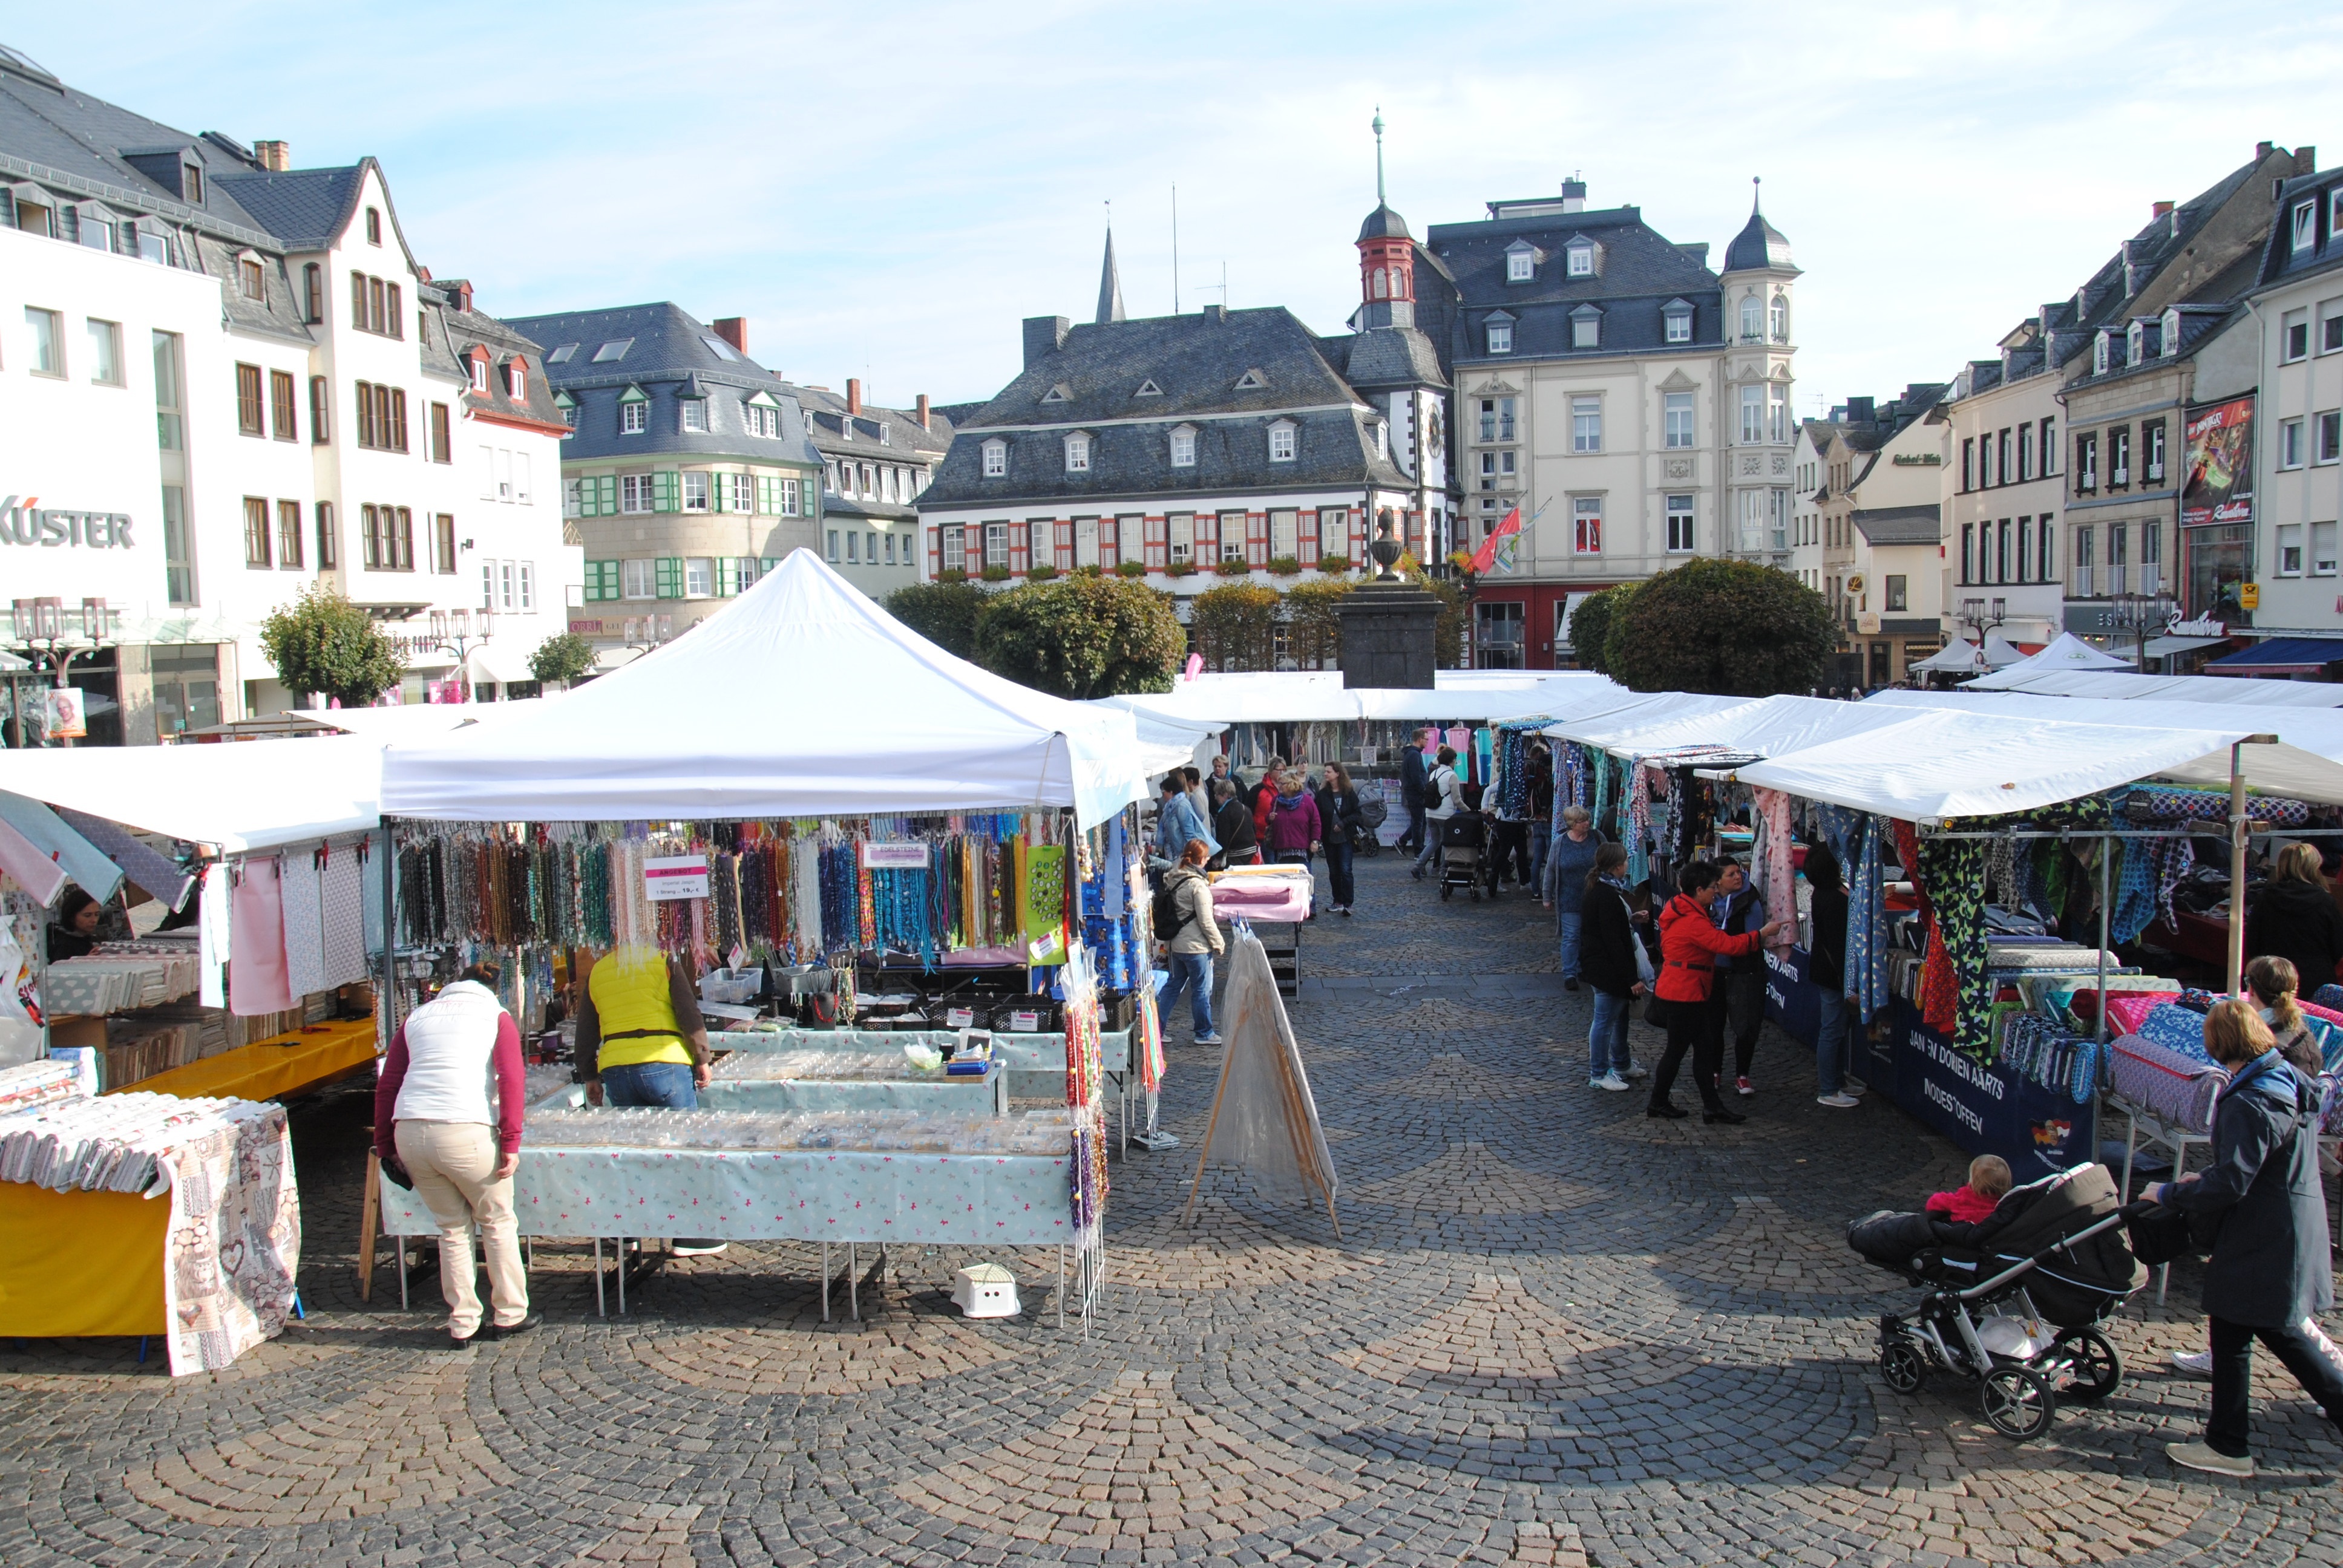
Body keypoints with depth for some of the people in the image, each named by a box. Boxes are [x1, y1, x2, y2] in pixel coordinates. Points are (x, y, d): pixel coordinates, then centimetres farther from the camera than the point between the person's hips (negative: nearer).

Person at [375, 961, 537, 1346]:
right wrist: (511, 1144, -6)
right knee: (498, 1222, 15)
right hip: (466, 1132, -4)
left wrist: (386, 1147, 21)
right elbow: (510, 1081, -3)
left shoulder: (417, 1017, 23)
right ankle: (509, 1315, 21)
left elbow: (386, 1086, 17)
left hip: (409, 1133, 4)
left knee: (452, 1228, 18)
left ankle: (462, 1325, 21)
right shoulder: (497, 1016, 12)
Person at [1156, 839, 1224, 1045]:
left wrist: (1166, 941, 21)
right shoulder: (1198, 885, -19)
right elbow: (1205, 920, -17)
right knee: (1202, 990, 5)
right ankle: (1204, 1034, 15)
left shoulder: (1172, 879, 5)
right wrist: (1218, 942, -6)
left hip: (1176, 944, 8)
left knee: (1173, 987, 16)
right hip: (1196, 946, -8)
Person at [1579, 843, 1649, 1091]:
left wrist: (1630, 918, 25)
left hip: (1595, 962, 11)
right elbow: (1613, 941, -24)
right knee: (1605, 1020, 1)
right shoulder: (1608, 896, -24)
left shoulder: (1595, 887, 7)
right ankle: (1599, 1075, 13)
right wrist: (1632, 978, -22)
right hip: (1606, 967, -11)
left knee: (1620, 1013, 23)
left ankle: (1621, 1064, 39)